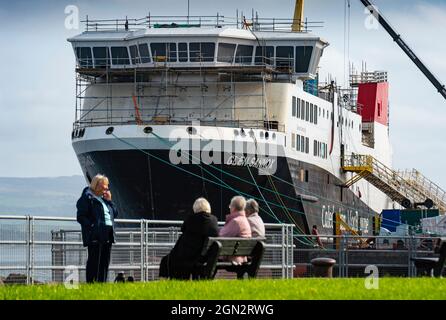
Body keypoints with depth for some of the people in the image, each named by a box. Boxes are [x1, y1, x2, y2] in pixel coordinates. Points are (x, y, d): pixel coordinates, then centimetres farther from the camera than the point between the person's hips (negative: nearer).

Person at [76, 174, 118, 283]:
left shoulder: (104, 198, 20)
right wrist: (91, 226, -18)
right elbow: (81, 217, -9)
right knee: (94, 261, -9)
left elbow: (115, 214, 20)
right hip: (95, 236, -8)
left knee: (105, 262, 9)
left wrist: (109, 200, 10)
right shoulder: (87, 198, -4)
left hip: (108, 235, 8)